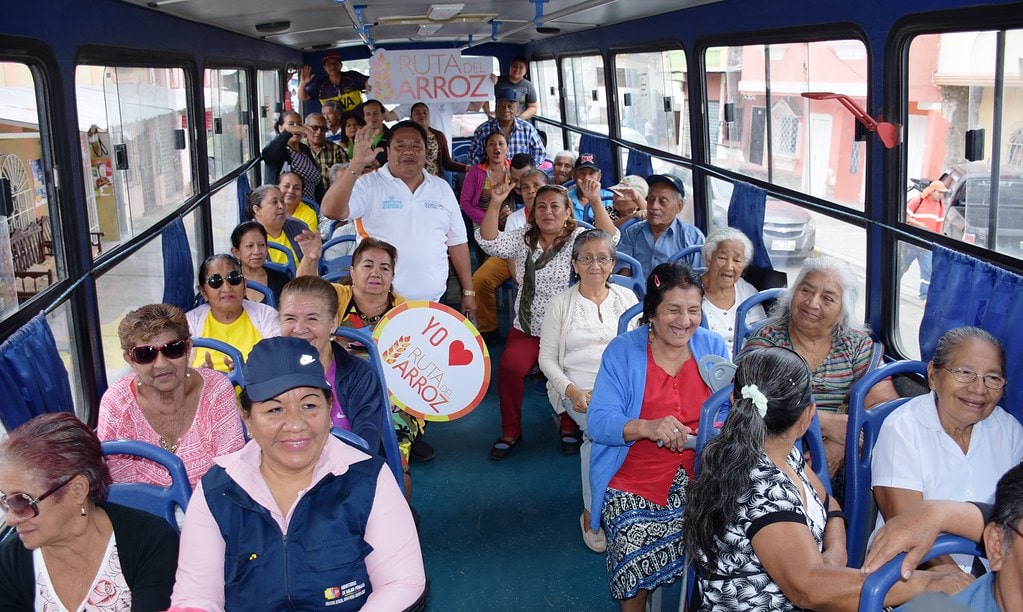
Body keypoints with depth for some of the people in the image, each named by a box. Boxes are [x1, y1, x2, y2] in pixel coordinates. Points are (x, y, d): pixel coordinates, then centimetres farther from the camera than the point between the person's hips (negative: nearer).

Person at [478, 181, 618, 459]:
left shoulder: (578, 238, -2)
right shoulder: (523, 238, 7)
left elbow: (609, 239, -20)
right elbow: (490, 242, -6)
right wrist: (495, 204, -20)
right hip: (526, 329, 2)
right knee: (509, 368, -22)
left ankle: (569, 428, 5)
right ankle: (510, 432, -1)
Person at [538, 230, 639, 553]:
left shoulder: (627, 298, 14)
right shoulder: (561, 303, 8)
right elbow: (547, 357, 6)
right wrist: (572, 391, -11)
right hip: (579, 390, -1)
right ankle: (591, 513, -15)